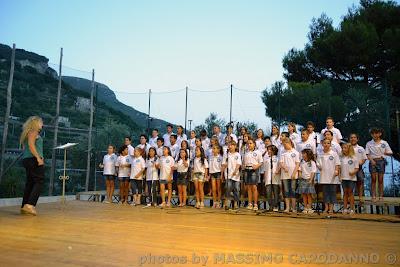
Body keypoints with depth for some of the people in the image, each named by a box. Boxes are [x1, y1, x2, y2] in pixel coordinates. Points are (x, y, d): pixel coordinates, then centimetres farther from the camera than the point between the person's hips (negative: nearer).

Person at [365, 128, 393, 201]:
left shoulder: (384, 143, 6)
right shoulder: (369, 143, 4)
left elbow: (390, 153, 7)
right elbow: (367, 154, 1)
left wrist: (384, 153, -14)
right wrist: (371, 160, -15)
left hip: (381, 161, 1)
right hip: (373, 161, 0)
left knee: (380, 180, 2)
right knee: (373, 179, -3)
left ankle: (381, 196, 8)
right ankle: (373, 196, -1)